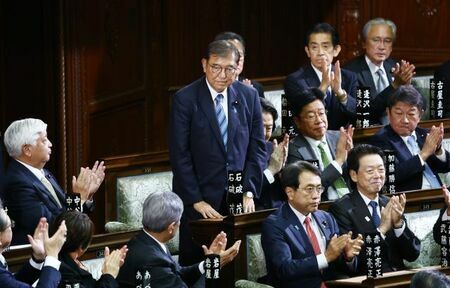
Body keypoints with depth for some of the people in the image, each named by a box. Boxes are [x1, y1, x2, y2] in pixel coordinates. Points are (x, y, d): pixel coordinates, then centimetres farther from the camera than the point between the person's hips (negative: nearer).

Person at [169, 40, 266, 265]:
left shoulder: (248, 96, 5)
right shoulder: (185, 99, -6)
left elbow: (258, 148, 8)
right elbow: (180, 155, -7)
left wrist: (249, 192, -2)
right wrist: (197, 201, -11)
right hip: (198, 201, -3)